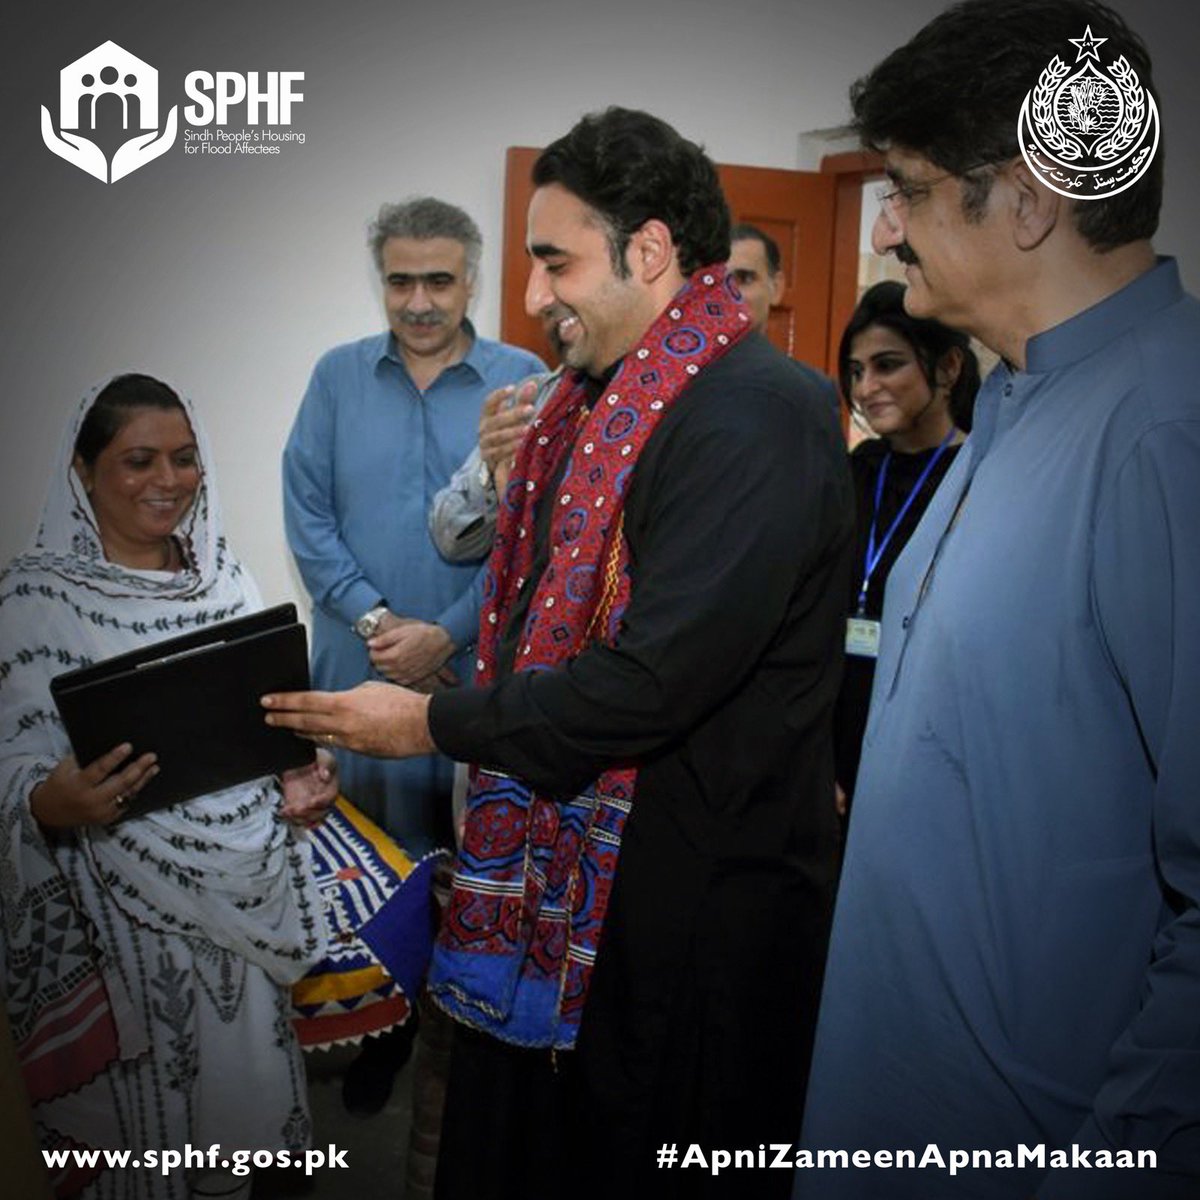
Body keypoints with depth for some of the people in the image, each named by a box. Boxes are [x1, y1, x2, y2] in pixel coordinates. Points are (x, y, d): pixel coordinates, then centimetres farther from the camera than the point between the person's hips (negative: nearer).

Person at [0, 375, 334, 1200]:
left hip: (244, 890, 4)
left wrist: (302, 778, -6)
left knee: (244, 1083, 16)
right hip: (124, 904, -4)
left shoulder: (225, 576, 7)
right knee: (145, 1107, 7)